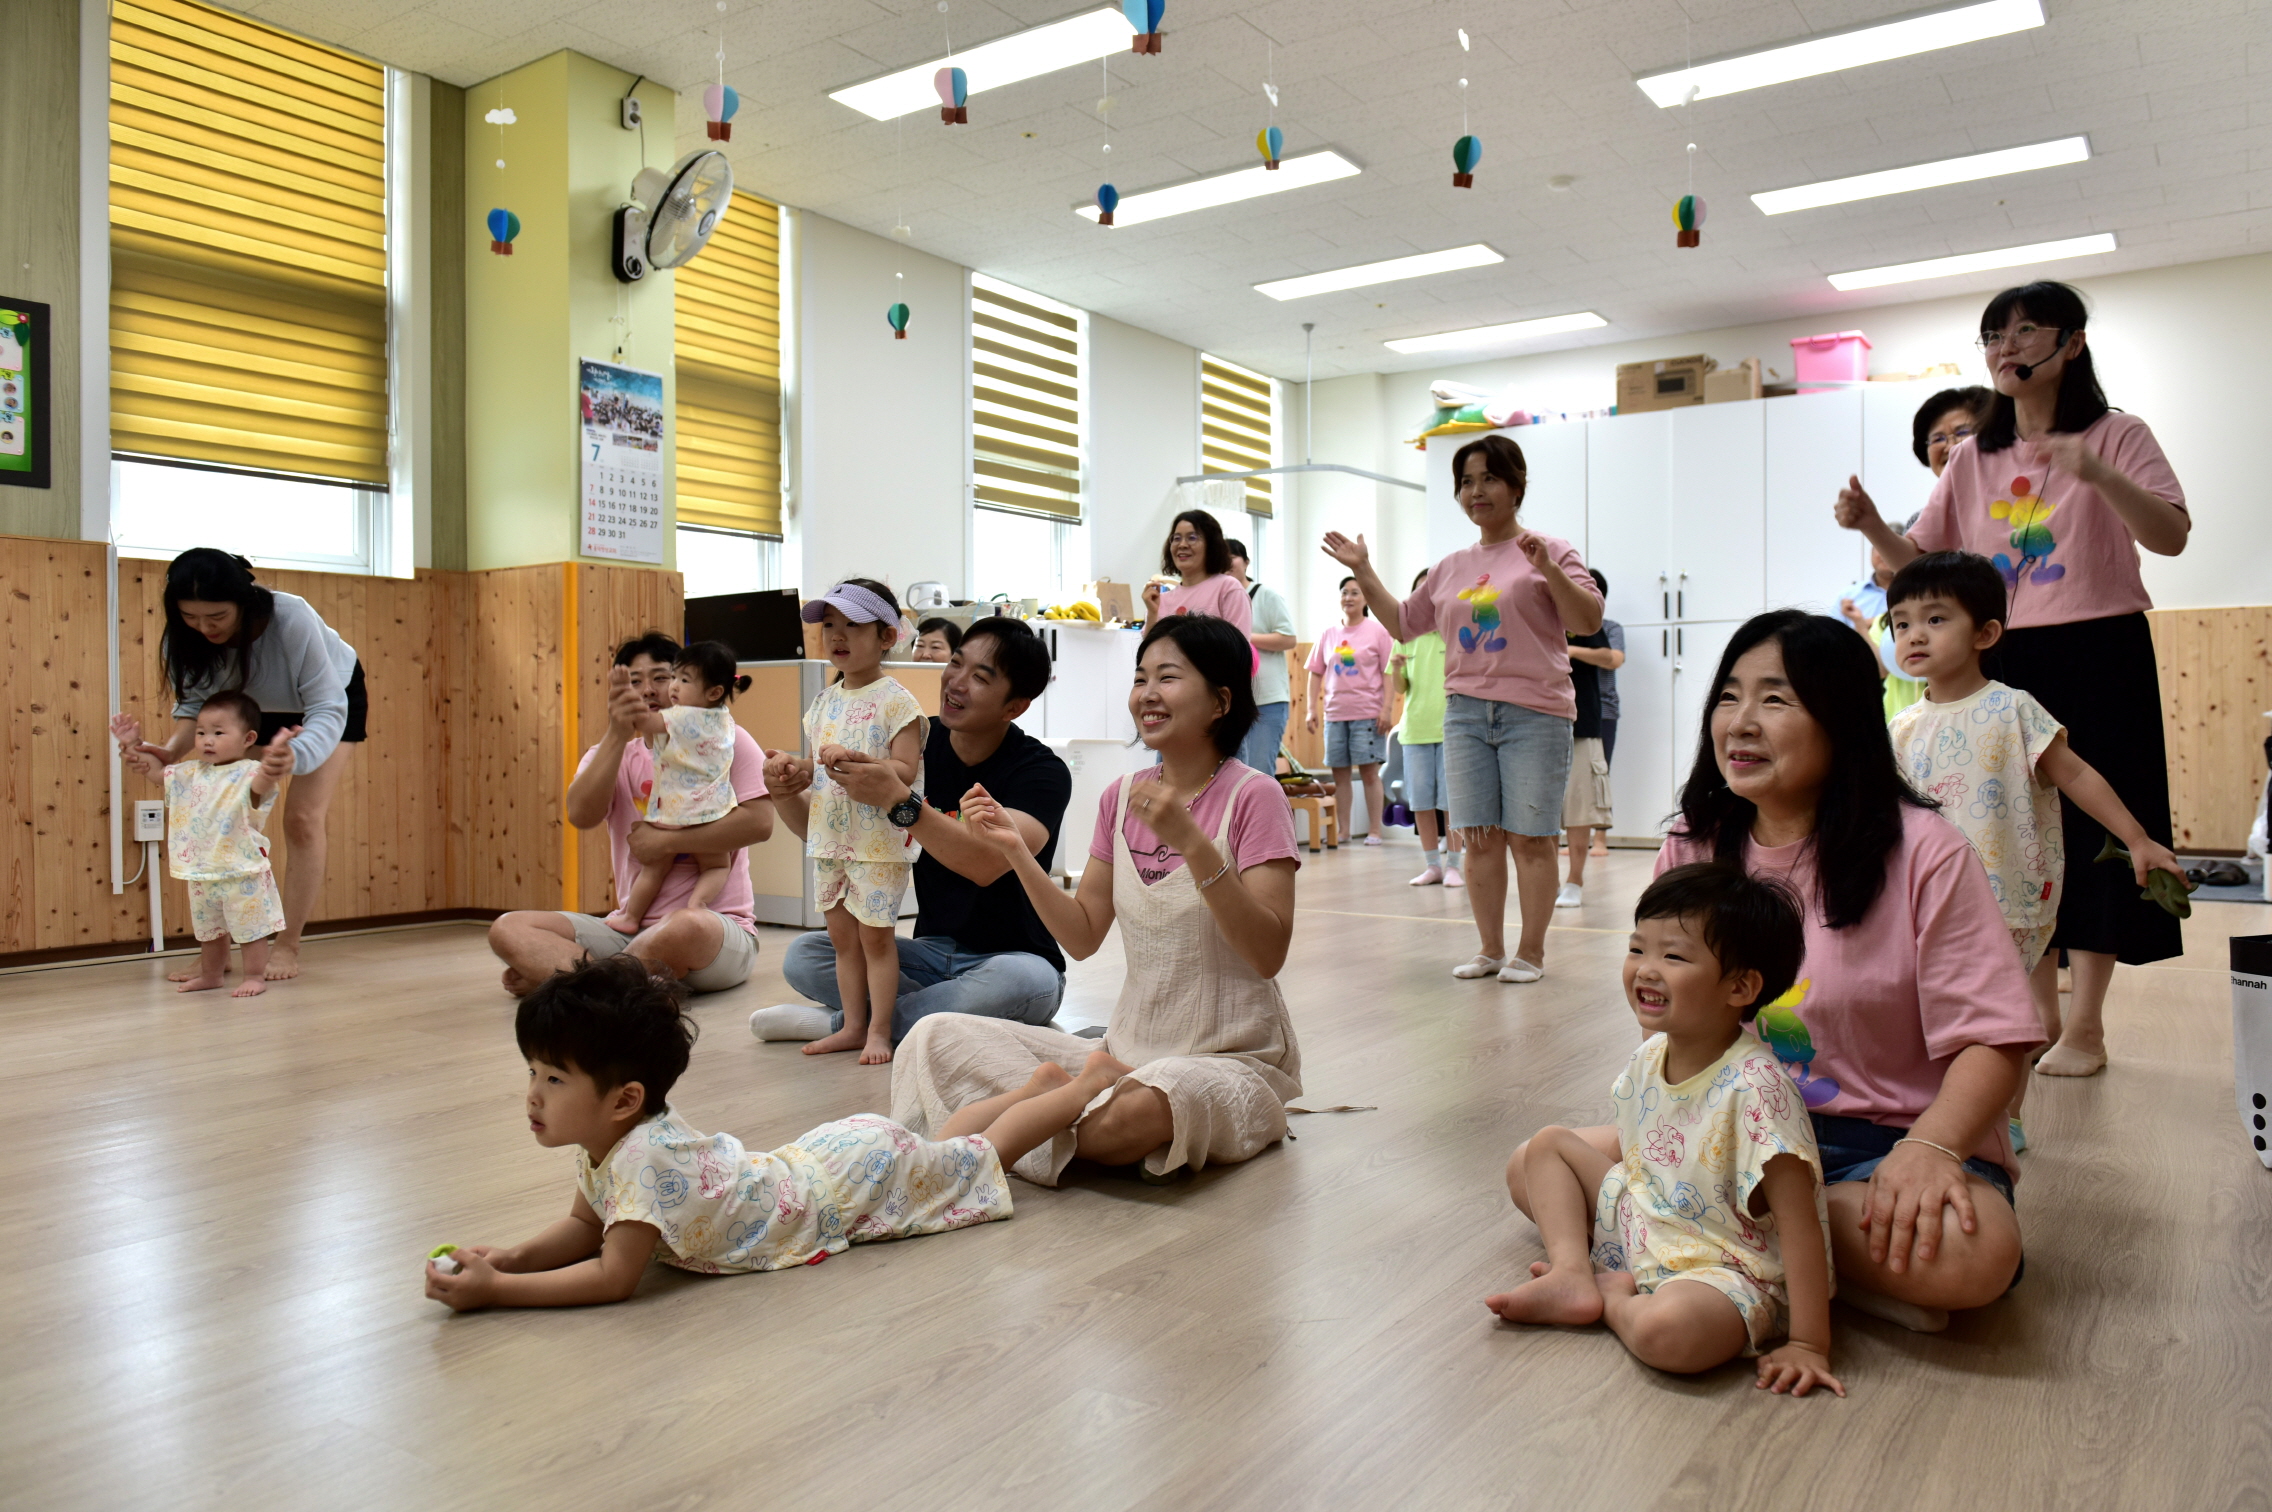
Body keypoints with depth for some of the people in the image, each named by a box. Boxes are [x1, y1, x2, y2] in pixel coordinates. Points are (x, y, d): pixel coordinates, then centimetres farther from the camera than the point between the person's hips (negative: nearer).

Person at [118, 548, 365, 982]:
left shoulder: (291, 618, -40)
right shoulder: (183, 640, -26)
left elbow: (327, 708, -40)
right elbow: (194, 706, -15)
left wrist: (294, 757, -60)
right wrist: (171, 750, -38)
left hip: (333, 697, -4)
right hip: (257, 712, 4)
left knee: (303, 820, -13)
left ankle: (287, 946, -2)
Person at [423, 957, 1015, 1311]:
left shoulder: (644, 1158, -37)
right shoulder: (607, 1137, -11)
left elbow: (615, 1277, -37)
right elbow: (585, 1226, 1)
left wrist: (495, 1289, -38)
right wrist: (512, 1257, -16)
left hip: (857, 1179, -6)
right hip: (811, 1161, 6)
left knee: (977, 1159, 15)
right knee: (942, 1156, 27)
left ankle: (1053, 1098, 35)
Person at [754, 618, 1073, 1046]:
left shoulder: (1042, 772, -14)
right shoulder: (919, 744, 1)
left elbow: (988, 864, -31)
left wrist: (898, 801, -41)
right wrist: (788, 792, -18)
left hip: (1008, 958, -4)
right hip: (930, 951, 4)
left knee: (1026, 981, -38)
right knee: (802, 956, -13)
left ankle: (841, 1020, -18)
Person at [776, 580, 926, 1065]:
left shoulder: (895, 700, -10)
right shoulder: (824, 702, 11)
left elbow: (905, 770, -18)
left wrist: (855, 761, -30)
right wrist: (797, 766, -2)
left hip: (880, 839, -7)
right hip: (830, 838, 7)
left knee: (875, 933, -1)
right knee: (841, 934, 12)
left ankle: (879, 1030, 9)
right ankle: (853, 1025, 22)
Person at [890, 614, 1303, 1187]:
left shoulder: (1252, 796, -11)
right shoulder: (1121, 798, 6)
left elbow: (1268, 955, -19)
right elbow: (1084, 936, 7)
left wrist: (1192, 844, -27)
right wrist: (1015, 849, -4)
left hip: (1233, 1059, -4)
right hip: (1127, 1049, 4)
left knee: (1135, 1111, -38)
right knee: (937, 1037, -10)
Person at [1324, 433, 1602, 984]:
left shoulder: (1548, 552, 0)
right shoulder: (1451, 568, 15)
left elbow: (1589, 622, -8)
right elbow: (1403, 623, 22)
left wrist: (1549, 571, -22)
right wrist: (1363, 572, 15)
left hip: (1533, 713, -4)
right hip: (1466, 712, 5)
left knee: (1530, 837, 0)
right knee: (1480, 837, 6)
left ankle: (1531, 952, 10)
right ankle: (1491, 949, 16)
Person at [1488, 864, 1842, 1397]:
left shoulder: (1753, 1087, -28)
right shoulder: (1649, 1057, -4)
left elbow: (1799, 1221, -26)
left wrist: (1807, 1345, -27)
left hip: (1727, 1270, -8)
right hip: (1639, 1229, 8)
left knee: (1669, 1329, -40)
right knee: (1547, 1143, 10)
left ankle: (1614, 1298, -4)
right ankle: (1573, 1275, -6)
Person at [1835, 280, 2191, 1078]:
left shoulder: (2117, 436, -1)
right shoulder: (1973, 460, 11)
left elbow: (2172, 537, -14)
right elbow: (1922, 563, 8)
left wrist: (2099, 475, -30)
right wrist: (1870, 525, -11)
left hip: (2096, 656, -4)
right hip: (2002, 660, 4)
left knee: (2091, 828, -2)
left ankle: (2085, 1028, 7)